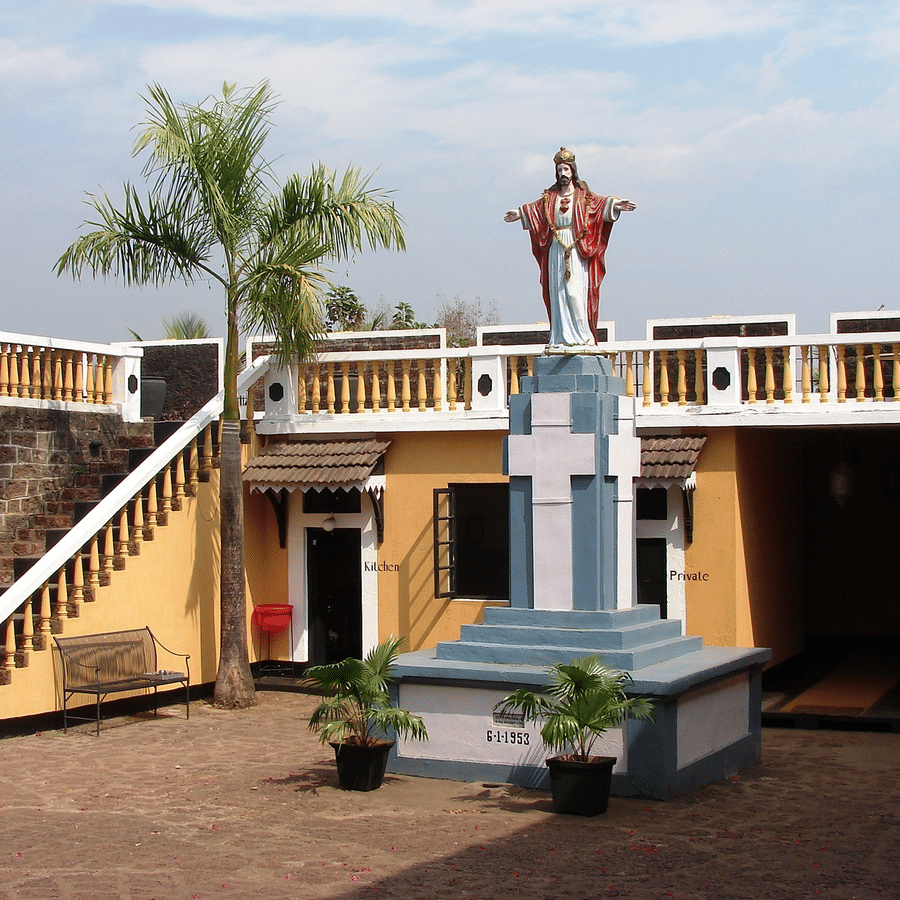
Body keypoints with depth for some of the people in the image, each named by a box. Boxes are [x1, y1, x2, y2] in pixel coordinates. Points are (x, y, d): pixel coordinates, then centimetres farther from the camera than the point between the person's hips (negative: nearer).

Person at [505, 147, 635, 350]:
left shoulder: (582, 195, 6)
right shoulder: (550, 196, 15)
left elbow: (598, 203, -7)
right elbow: (536, 207, 5)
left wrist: (613, 205, -25)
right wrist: (519, 214, -10)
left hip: (575, 250, -4)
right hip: (556, 250, 4)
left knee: (574, 291, -11)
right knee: (557, 291, 0)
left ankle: (582, 336, -7)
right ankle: (562, 337, 2)